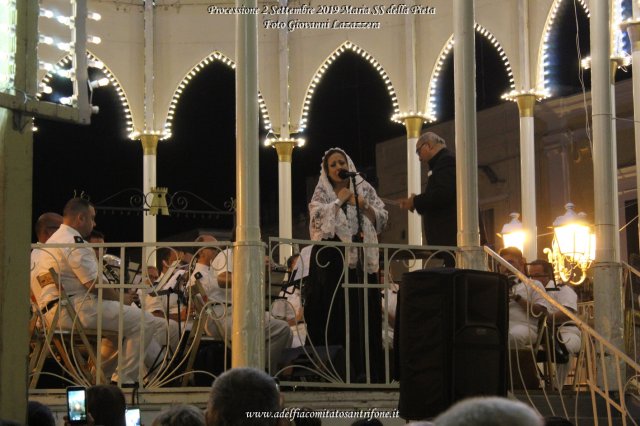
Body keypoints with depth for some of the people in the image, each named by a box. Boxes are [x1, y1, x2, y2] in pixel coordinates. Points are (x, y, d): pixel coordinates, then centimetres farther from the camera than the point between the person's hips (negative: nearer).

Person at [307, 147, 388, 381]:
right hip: (331, 258, -1)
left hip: (360, 256, 1)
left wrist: (363, 205, -7)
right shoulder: (322, 193, 11)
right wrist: (339, 201, -7)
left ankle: (363, 368, -5)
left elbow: (381, 219, 8)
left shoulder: (364, 189, 14)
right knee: (334, 309, -6)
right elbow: (318, 218, -6)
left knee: (361, 309, -5)